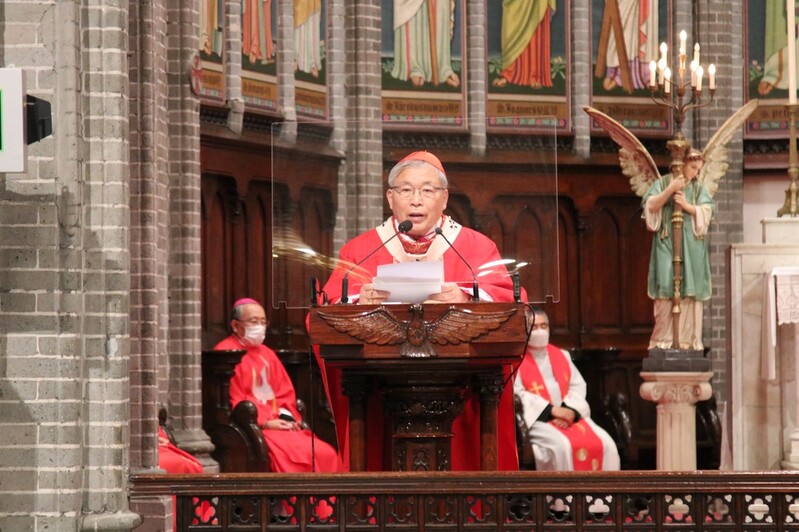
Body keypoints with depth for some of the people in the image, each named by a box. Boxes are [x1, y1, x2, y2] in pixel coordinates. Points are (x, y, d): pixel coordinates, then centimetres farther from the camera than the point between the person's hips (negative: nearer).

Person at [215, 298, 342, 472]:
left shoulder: (267, 354, 21)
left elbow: (285, 393, 19)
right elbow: (231, 401, -11)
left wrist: (287, 418, -2)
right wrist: (264, 422, -16)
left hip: (278, 423, 7)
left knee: (326, 454, -13)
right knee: (293, 456, -31)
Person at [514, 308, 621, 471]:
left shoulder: (562, 356, 21)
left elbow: (578, 386, 13)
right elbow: (516, 393, -10)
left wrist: (570, 411, -9)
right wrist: (551, 410, -17)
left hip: (570, 415, 5)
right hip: (537, 418, -5)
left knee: (605, 444, -18)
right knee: (561, 446, -35)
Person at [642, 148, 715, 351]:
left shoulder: (699, 188, 14)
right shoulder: (663, 183, 7)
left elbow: (707, 212, 2)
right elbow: (651, 206, -5)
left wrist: (687, 206, -13)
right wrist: (670, 190, -15)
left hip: (692, 245, 3)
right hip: (667, 242, -3)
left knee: (690, 290, -3)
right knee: (666, 290, -8)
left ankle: (687, 338, -2)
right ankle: (664, 339, -7)